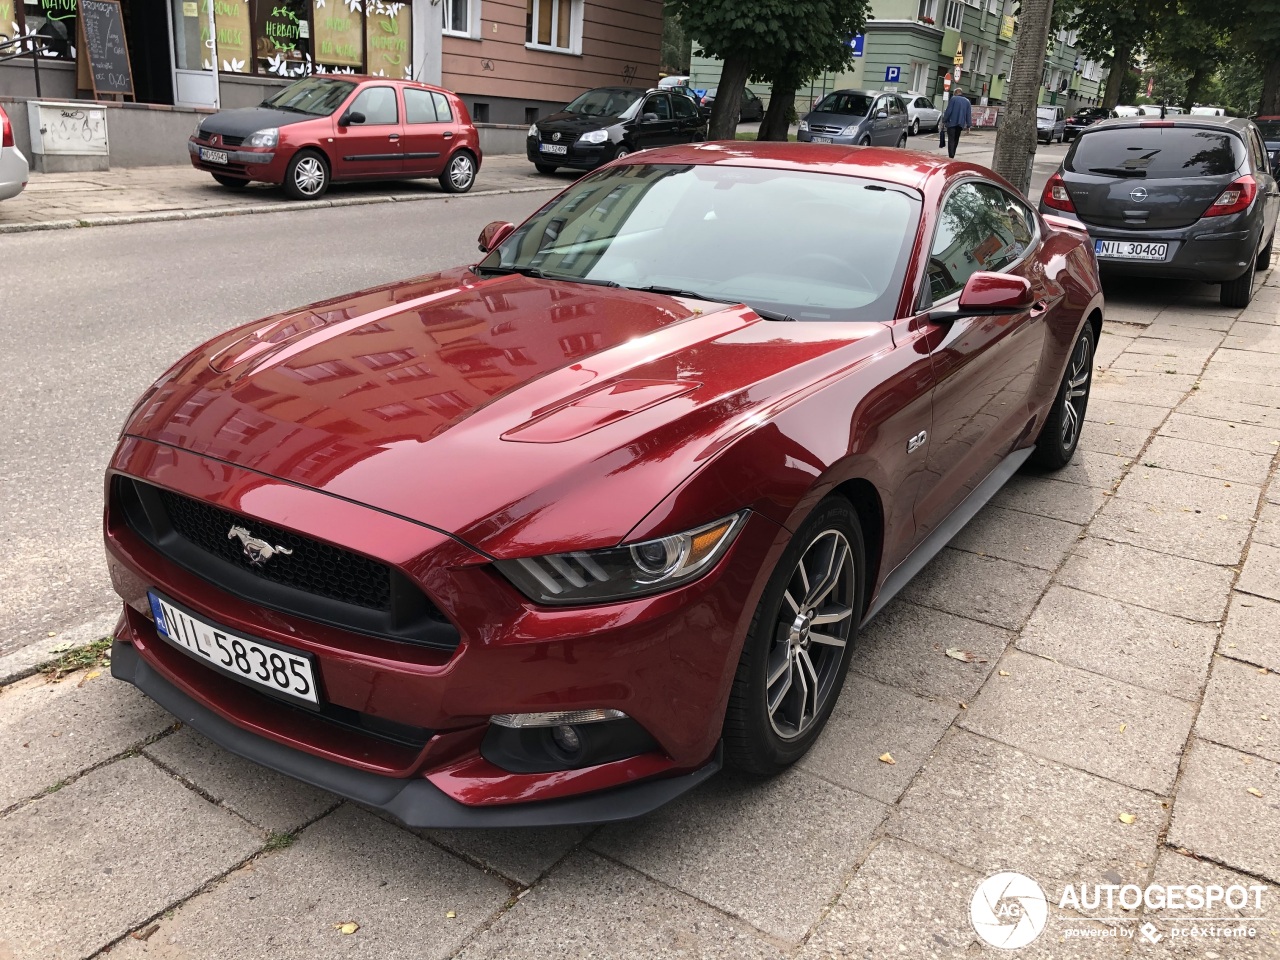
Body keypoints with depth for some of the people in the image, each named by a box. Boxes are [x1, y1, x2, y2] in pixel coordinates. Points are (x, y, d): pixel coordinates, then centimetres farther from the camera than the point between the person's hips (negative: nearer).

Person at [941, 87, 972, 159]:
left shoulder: (953, 99, -3)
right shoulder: (967, 101, 13)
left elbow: (948, 111, -9)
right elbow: (969, 114, 10)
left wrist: (944, 120, -3)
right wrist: (969, 125, 12)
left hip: (952, 123, -5)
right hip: (960, 123, 5)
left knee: (951, 139, -7)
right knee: (956, 140, 16)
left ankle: (951, 156, -17)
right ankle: (952, 154, 22)